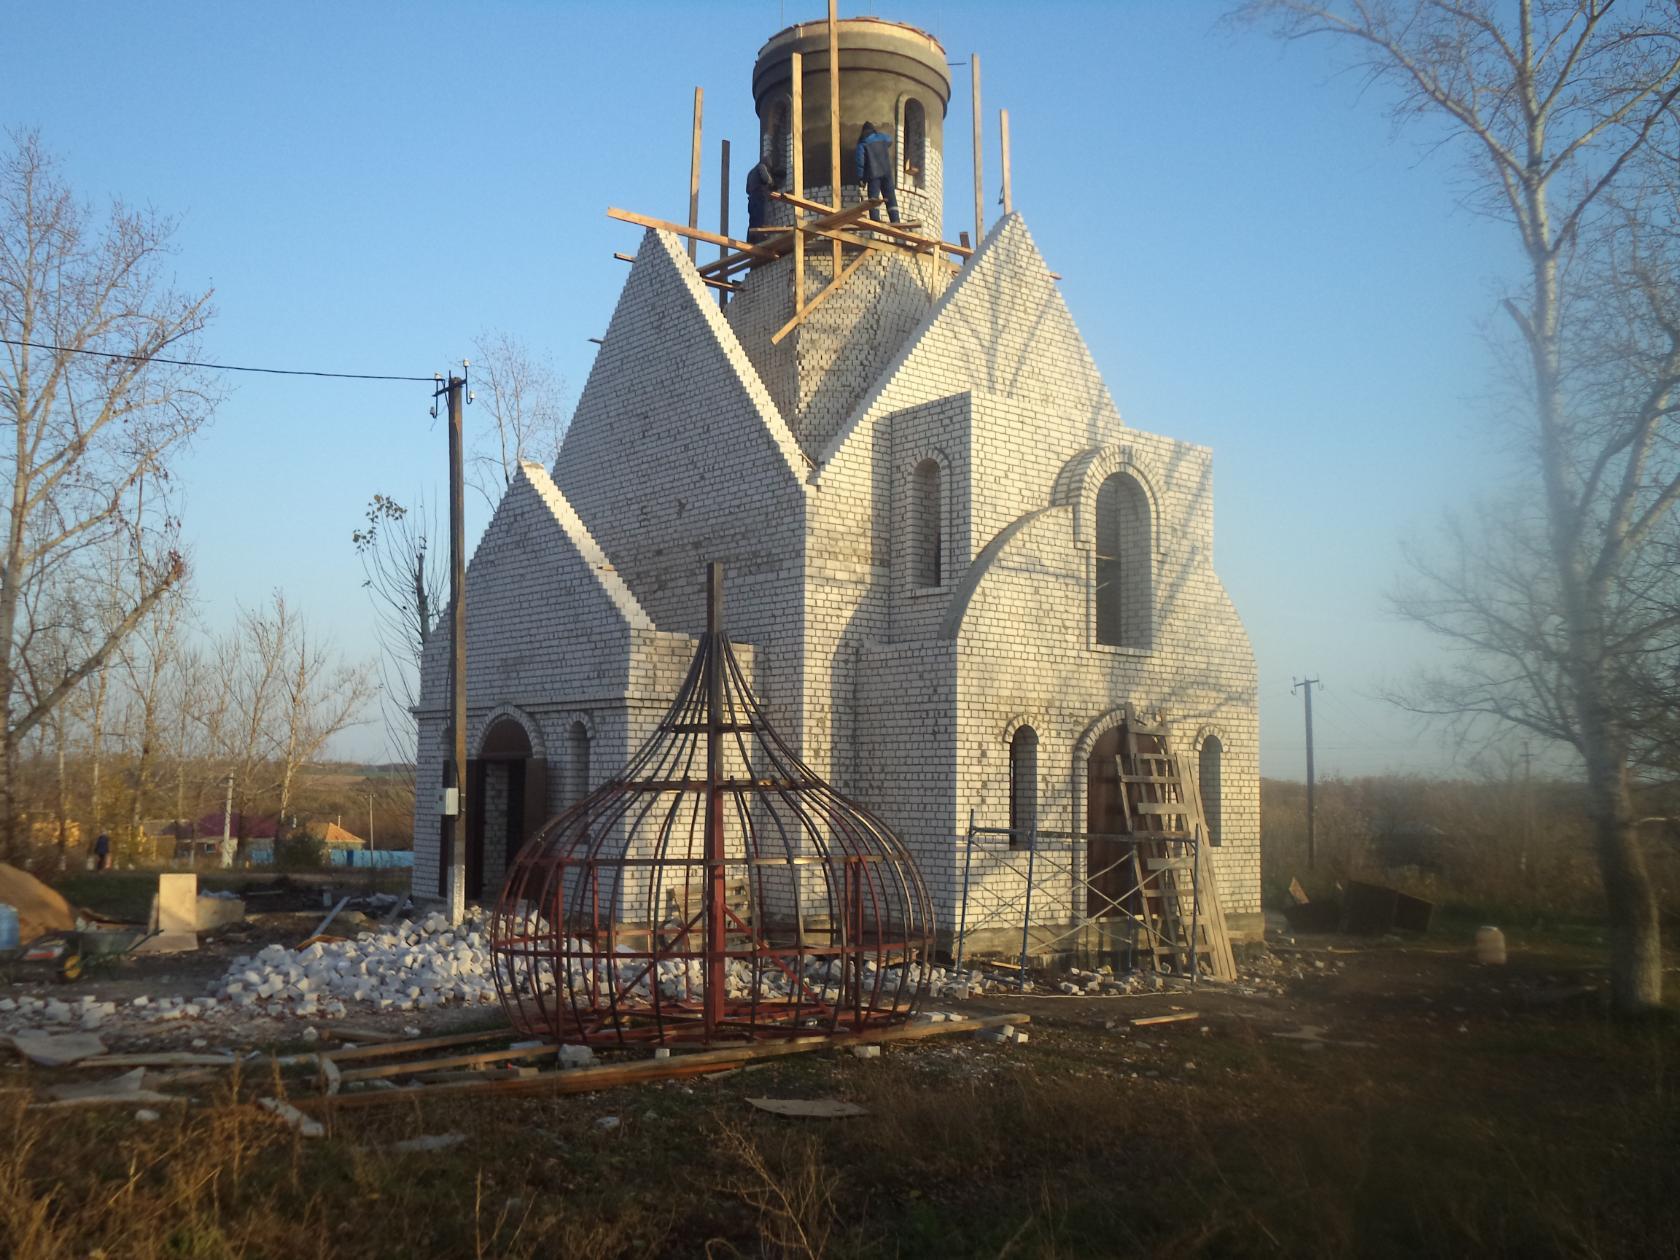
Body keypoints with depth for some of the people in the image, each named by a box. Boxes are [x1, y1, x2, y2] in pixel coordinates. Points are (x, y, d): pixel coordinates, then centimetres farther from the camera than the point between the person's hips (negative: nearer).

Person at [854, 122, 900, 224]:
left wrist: (860, 177, -5)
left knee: (873, 197, -6)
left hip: (873, 173, -3)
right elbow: (890, 140, 36)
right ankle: (895, 219, -3)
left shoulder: (862, 143, 0)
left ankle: (875, 220, -20)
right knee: (890, 196, 6)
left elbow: (860, 160, -7)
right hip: (886, 172, 3)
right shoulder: (883, 137, 12)